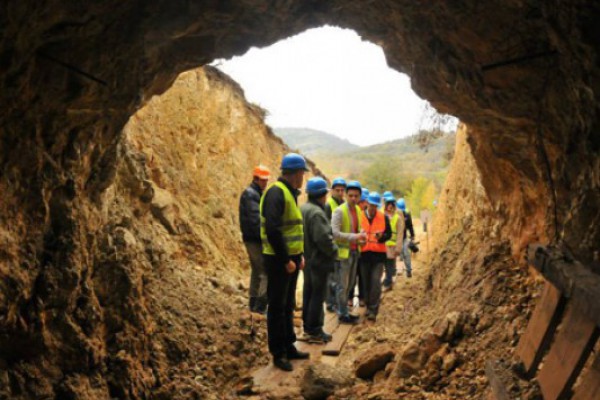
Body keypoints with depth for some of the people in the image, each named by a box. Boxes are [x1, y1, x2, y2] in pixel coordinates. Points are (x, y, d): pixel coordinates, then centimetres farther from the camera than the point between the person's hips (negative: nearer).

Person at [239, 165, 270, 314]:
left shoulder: (256, 193, 17)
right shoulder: (251, 194, -15)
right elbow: (255, 220, -23)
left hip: (253, 239, 11)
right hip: (255, 240, -11)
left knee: (257, 271, 16)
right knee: (267, 272, -9)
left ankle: (254, 304, 24)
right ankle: (261, 305, -7)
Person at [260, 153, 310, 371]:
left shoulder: (290, 193, 14)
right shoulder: (276, 193, -17)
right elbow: (272, 230, -26)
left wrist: (299, 255, 13)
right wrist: (285, 260, -21)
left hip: (291, 258, 10)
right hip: (278, 260, -10)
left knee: (288, 306, 18)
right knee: (277, 307, 1)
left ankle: (289, 347, 30)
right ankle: (278, 354, 12)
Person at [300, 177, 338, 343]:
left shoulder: (302, 209, 8)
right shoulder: (317, 213, -23)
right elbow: (323, 238, -27)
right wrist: (334, 251, -11)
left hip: (308, 259, 10)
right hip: (319, 260, -10)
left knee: (308, 293, 17)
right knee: (317, 296, -1)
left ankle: (308, 327, 27)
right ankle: (314, 331, 7)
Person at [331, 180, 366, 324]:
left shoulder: (358, 210, 9)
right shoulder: (339, 211, -15)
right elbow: (334, 233, -22)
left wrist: (361, 236, 1)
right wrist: (354, 237, -24)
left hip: (354, 252, 8)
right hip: (343, 252, -8)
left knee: (350, 284, 15)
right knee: (342, 285, 0)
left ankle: (344, 311, 27)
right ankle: (343, 314, 11)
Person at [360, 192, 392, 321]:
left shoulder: (384, 217, 3)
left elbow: (389, 234, 4)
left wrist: (381, 236, -16)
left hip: (378, 254, -1)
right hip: (364, 254, 1)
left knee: (376, 281, -10)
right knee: (366, 282, 9)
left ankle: (373, 310, -5)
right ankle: (368, 306, 25)